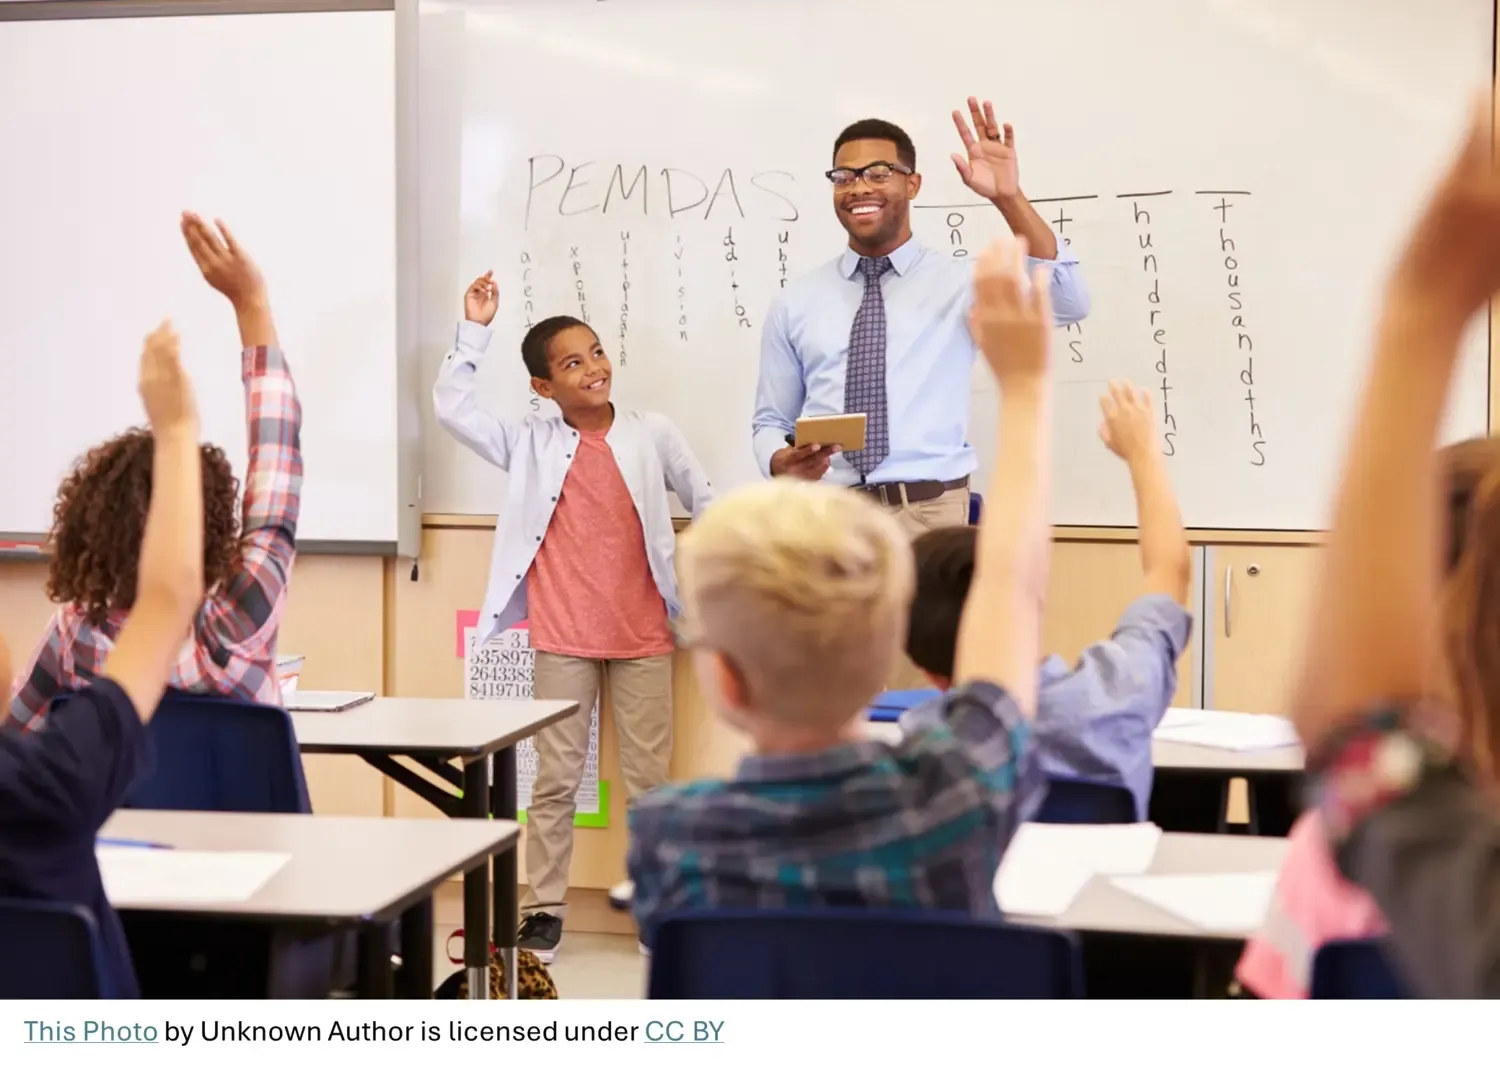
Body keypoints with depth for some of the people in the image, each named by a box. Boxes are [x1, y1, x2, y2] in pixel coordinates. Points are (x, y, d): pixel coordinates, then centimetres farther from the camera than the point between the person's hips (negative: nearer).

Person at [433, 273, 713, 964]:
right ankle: (543, 909, 13)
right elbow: (452, 409, -7)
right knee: (557, 778, 5)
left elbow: (705, 504, 10)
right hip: (562, 639, 0)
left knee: (649, 777, 7)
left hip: (643, 636, 0)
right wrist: (475, 332, -11)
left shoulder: (653, 435, 1)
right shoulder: (530, 447, 0)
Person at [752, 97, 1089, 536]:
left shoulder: (959, 282, 4)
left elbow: (1067, 303, -12)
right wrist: (781, 462, -10)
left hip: (930, 513, -1)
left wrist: (1009, 200, -22)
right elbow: (771, 422, 14)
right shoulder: (794, 303, 10)